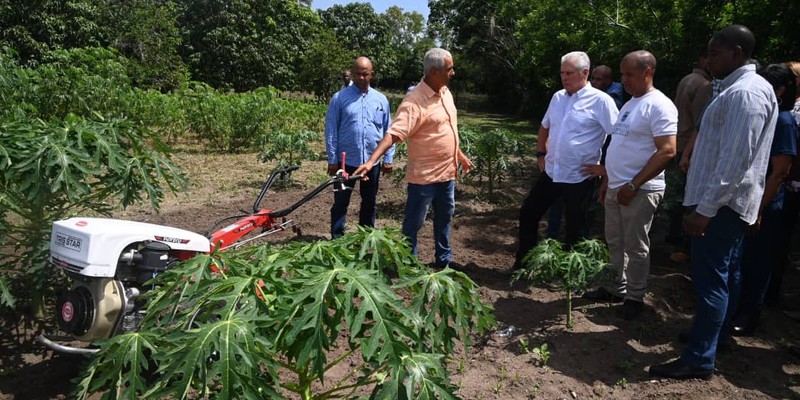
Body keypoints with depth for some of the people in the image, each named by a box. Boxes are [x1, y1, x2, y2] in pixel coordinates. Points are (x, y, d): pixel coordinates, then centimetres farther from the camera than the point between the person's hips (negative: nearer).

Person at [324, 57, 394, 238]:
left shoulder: (381, 99, 4)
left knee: (369, 202, 15)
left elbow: (388, 131, 7)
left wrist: (388, 158, 3)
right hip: (346, 160, -2)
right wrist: (332, 159, -6)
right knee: (341, 203, 5)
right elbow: (331, 130, -3)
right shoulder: (339, 98, -4)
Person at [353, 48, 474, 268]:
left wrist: (459, 155, 24)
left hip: (447, 171, 9)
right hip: (424, 175, -8)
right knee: (414, 222, 4)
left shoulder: (445, 92, 6)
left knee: (445, 215, 20)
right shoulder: (414, 101, -22)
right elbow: (393, 133, -30)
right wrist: (371, 161, -40)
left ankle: (443, 259, 38)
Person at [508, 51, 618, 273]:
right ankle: (522, 262, 27)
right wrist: (540, 153, 14)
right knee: (528, 213, 12)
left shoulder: (600, 101, -13)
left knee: (575, 228, 9)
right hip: (551, 172, 7)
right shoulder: (557, 97, 7)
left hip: (579, 178, -6)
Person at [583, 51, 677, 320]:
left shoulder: (659, 106, -13)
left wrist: (633, 185, -21)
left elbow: (667, 151, -20)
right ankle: (618, 288, 31)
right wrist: (607, 180, 17)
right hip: (616, 187, 9)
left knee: (635, 246, 3)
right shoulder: (629, 105, 15)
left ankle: (635, 298, 17)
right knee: (615, 242, 16)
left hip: (639, 191, -9)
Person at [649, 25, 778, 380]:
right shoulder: (739, 88, 15)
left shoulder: (744, 93, -18)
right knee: (718, 276, 19)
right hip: (725, 201, 11)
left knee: (710, 280, -6)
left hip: (722, 204, -11)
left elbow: (734, 160, -25)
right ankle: (713, 334, 34)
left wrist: (705, 209, -24)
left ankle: (699, 359, 2)